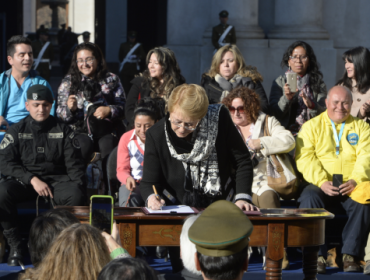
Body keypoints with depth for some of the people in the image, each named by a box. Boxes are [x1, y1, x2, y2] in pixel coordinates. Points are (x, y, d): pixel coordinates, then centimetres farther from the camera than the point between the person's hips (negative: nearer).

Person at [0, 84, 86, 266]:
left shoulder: (62, 131, 11)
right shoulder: (16, 131, 8)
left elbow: (73, 163, 7)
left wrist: (79, 183, -13)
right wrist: (32, 179, -16)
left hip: (56, 179, 0)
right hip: (23, 181, 0)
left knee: (76, 195, -34)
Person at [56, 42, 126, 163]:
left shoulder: (111, 79, 14)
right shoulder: (68, 82, 14)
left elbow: (123, 107, 8)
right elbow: (60, 114, 9)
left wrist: (109, 110, -13)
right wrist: (70, 109, -14)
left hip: (106, 130, 0)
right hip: (80, 131, 0)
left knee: (107, 144, -33)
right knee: (84, 145, -34)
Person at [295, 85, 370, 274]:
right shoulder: (311, 126, 11)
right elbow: (304, 158, -2)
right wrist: (322, 182, -19)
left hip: (352, 186, 1)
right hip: (321, 186, 0)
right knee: (309, 199, -33)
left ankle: (350, 256, -25)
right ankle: (315, 256, -30)